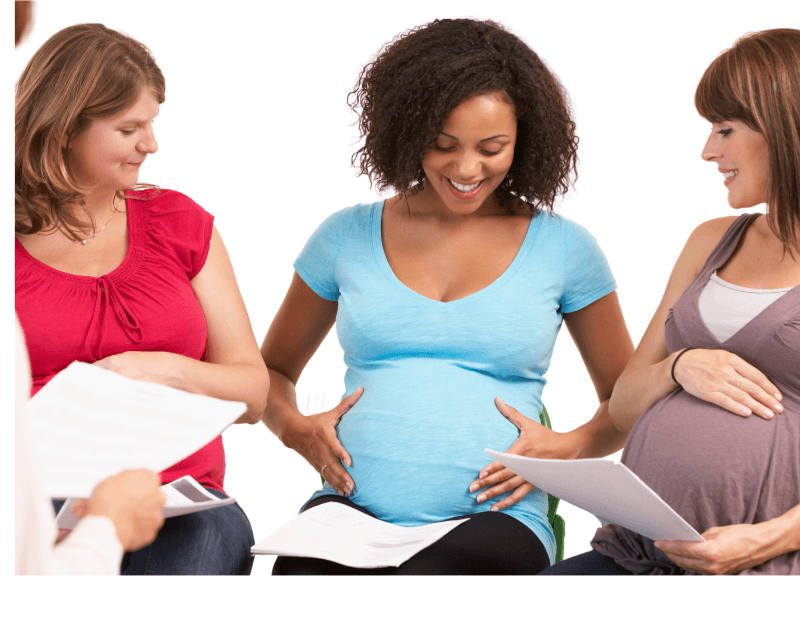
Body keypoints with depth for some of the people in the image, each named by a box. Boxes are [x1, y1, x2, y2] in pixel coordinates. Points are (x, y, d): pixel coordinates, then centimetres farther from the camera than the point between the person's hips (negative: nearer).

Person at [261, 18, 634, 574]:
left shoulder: (563, 249, 9)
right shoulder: (347, 237, 13)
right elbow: (272, 372, 24)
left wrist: (568, 448, -3)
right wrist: (296, 430, 2)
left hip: (494, 520, -1)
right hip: (354, 509, 2)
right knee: (301, 575, -35)